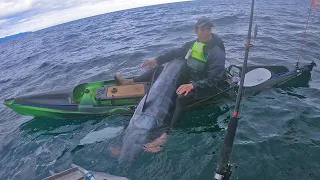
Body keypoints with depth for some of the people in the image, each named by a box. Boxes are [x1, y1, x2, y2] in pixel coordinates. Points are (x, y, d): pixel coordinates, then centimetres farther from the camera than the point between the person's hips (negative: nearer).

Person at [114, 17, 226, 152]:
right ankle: (130, 81, 17)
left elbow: (214, 80, -27)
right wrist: (156, 60, 9)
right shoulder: (193, 45, -1)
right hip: (188, 78, 8)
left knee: (182, 97, -41)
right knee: (159, 69, 8)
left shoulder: (216, 53, -22)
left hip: (202, 87, -7)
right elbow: (175, 53, 11)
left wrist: (193, 85, -39)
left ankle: (167, 135, -38)